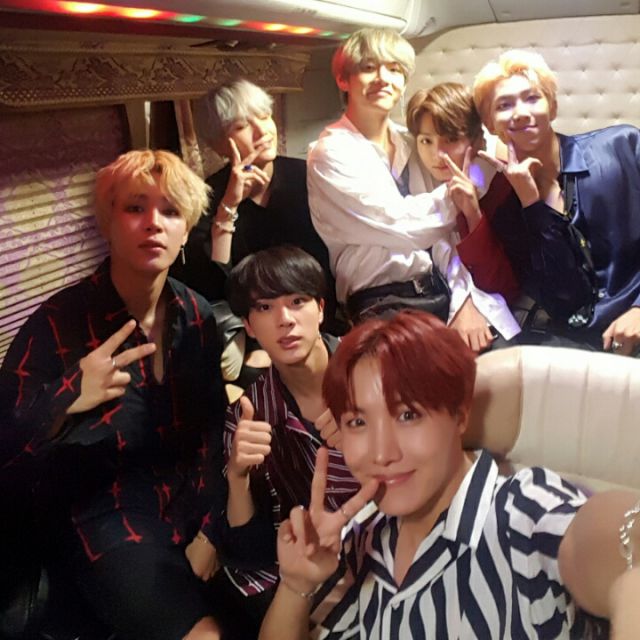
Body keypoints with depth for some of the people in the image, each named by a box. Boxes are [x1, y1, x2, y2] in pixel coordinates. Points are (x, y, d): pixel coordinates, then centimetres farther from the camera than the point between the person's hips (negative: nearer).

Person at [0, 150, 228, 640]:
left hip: (189, 507, 5)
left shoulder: (198, 315, -2)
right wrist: (65, 401, -32)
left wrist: (208, 527, -5)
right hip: (102, 521, -4)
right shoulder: (59, 322, -14)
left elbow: (213, 429, 4)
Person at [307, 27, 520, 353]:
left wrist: (465, 301, -7)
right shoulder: (330, 154, -5)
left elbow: (438, 228, 7)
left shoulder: (409, 143, 13)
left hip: (448, 288, 5)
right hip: (389, 306, -5)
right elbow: (406, 226, -15)